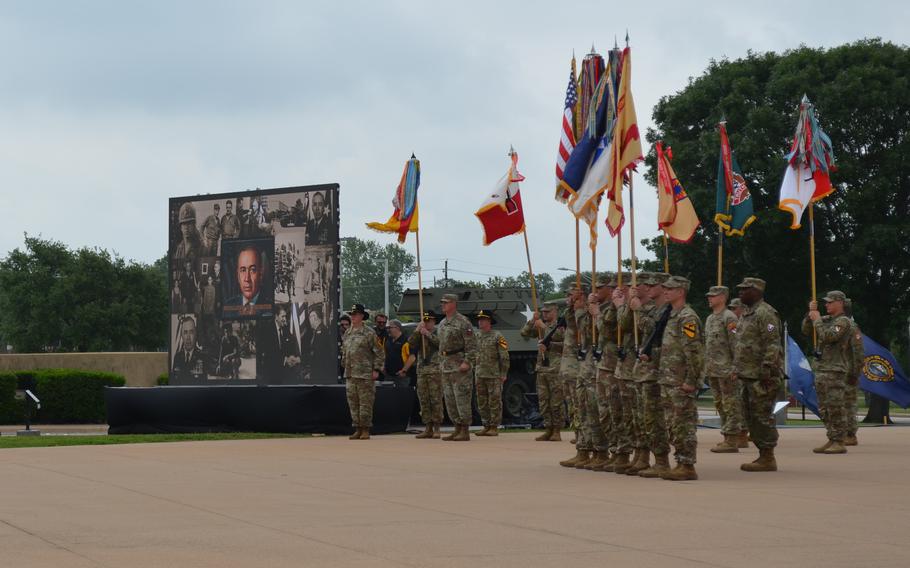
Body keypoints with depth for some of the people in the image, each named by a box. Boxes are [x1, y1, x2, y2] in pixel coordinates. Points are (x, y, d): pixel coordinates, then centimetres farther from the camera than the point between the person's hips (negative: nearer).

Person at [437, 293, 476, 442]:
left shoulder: (463, 322, -9)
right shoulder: (442, 324, 17)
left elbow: (471, 345, -14)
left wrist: (467, 362, -21)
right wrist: (441, 362, 18)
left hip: (460, 366, -9)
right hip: (446, 367, 9)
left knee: (462, 398, -8)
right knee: (450, 400, 9)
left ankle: (464, 432, -7)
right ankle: (457, 430, 15)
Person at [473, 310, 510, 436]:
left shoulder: (497, 337, -5)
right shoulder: (476, 336, 12)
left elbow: (504, 357, -6)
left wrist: (503, 374, -11)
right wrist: (473, 373, 14)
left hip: (494, 375, -6)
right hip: (479, 375, 6)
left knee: (494, 402, -3)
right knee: (482, 403, 8)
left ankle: (494, 427, 1)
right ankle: (486, 426, 15)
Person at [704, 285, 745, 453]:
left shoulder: (729, 318, -11)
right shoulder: (709, 319, 17)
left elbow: (735, 344, -16)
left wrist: (736, 366, -20)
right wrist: (706, 367, 19)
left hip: (726, 369, -9)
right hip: (712, 370, 10)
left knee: (731, 404, -6)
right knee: (720, 405, 13)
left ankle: (731, 441, -7)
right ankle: (728, 438, 20)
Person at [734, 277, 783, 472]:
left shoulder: (765, 313, -13)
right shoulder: (747, 313, 19)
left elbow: (772, 344, -20)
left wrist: (766, 370, -24)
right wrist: (737, 369, 21)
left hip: (761, 376, -10)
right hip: (748, 375, 10)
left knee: (761, 416, -8)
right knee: (750, 416, 12)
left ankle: (768, 458, -4)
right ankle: (763, 455, 18)